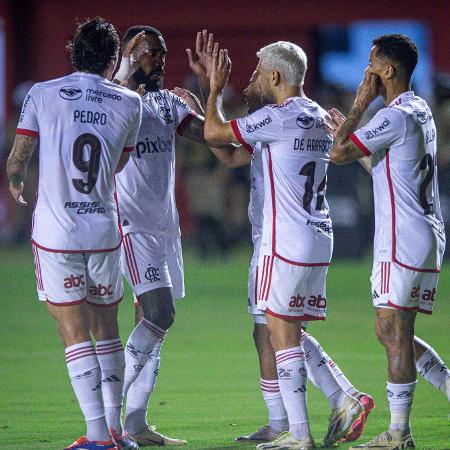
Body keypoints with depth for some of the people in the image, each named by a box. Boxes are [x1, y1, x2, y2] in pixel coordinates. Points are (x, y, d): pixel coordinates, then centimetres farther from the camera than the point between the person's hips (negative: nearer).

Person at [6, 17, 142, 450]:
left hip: (55, 231, -2)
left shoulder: (43, 94, -3)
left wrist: (15, 187, 23)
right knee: (107, 329, 16)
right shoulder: (129, 103, 3)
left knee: (75, 334, 0)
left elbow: (17, 161, 2)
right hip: (104, 230, 2)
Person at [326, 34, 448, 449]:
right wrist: (349, 131, 29)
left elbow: (339, 154, -17)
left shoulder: (396, 116, -15)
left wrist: (360, 104, -8)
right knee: (394, 334, 14)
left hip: (403, 243, -10)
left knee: (394, 333, -7)